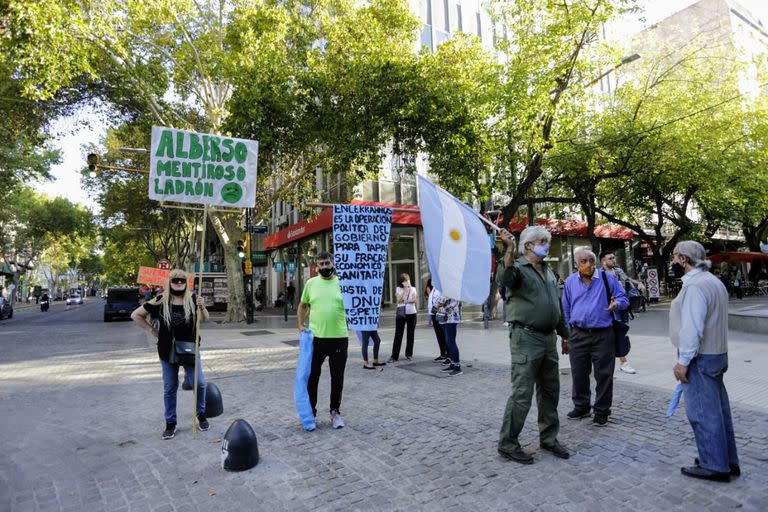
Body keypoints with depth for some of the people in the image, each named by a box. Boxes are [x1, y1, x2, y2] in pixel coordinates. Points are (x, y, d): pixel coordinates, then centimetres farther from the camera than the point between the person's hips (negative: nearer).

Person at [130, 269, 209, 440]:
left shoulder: (192, 299, -6)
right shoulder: (160, 301, -8)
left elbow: (205, 320, -7)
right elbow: (135, 315, 2)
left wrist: (202, 307, -26)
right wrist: (152, 330, -3)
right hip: (167, 351, 0)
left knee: (199, 383, 3)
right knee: (170, 389, 11)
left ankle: (201, 415, 24)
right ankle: (170, 423, 25)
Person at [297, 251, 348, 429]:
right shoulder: (311, 283, 3)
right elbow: (302, 305, 15)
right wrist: (300, 324, 5)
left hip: (339, 338, -1)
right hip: (315, 338, 1)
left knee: (337, 378, 11)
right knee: (312, 377, 11)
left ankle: (335, 412, 28)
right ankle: (311, 411, 28)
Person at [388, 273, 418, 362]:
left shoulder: (413, 289, 7)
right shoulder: (398, 289, 4)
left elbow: (414, 300, -7)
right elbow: (398, 300, -11)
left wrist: (404, 301, -15)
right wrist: (405, 290, -12)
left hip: (412, 314, 1)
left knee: (411, 335, 6)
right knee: (398, 335, -3)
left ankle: (409, 354, 18)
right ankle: (394, 356, -2)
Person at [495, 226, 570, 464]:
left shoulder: (549, 272, 18)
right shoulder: (518, 268, -6)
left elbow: (558, 306, 25)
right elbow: (504, 279, -32)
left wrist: (564, 334, 25)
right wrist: (509, 250, -43)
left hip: (549, 338, 8)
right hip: (526, 338, -8)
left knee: (550, 391, 15)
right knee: (522, 393, -6)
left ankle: (549, 438, 31)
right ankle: (507, 444, 6)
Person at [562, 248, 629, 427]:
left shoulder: (607, 278, -1)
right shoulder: (570, 281, 7)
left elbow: (623, 299, 5)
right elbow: (566, 310, 13)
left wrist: (616, 304, -20)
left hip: (603, 336, -2)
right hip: (578, 335, 3)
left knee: (604, 375, 4)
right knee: (578, 374, 11)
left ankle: (601, 412, 19)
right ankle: (581, 407, 29)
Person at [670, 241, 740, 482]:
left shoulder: (695, 285, -19)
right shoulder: (714, 281, 13)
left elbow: (692, 327, -23)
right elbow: (714, 321, 17)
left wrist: (683, 361, -18)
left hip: (700, 357, -10)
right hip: (717, 354, 10)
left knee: (703, 412, 0)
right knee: (719, 410, 16)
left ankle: (715, 466, 9)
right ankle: (728, 462, 27)